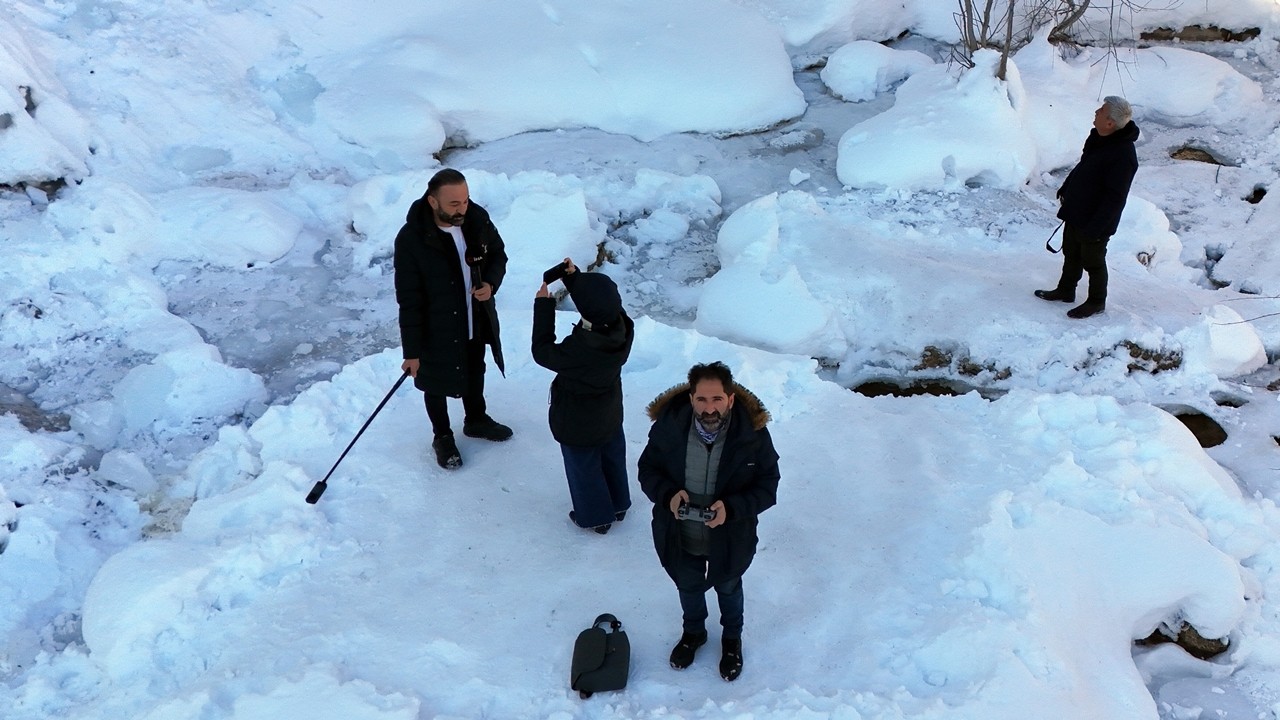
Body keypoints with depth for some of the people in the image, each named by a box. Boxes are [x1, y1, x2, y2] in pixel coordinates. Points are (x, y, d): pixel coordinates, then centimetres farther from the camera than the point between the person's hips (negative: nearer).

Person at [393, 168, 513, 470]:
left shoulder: (478, 219, -16)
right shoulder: (411, 240, -28)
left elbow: (498, 254, 4)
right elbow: (409, 301, -22)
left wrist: (491, 283, -17)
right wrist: (411, 351, -18)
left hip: (478, 321, 5)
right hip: (436, 330, -4)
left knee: (475, 372, 28)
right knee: (437, 383, 19)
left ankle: (476, 420, 55)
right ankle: (442, 436, 44)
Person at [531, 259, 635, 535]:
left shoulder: (580, 349, -41)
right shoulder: (622, 328, -22)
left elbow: (543, 351, -25)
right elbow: (600, 302, -2)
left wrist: (543, 304, -23)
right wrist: (573, 277, -9)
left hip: (579, 424, -6)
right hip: (610, 415, 6)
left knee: (585, 469, 19)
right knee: (613, 458, 28)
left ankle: (595, 516, 40)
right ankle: (617, 504, 51)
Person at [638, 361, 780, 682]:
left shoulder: (753, 434, -26)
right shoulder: (668, 427, -23)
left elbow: (768, 487, -16)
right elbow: (647, 469, -7)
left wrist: (732, 507, -32)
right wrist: (668, 494, -28)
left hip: (730, 539, -1)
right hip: (680, 537, 1)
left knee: (728, 589, 29)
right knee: (688, 587, 30)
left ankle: (732, 638, 60)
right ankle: (693, 632, 62)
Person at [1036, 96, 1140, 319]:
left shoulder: (1123, 156, -31)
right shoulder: (1097, 137, -3)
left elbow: (1114, 198, -28)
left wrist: (1095, 227, -26)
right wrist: (1065, 189, 22)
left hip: (1095, 221, -8)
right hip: (1075, 212, 9)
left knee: (1093, 262, 11)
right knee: (1071, 253, 24)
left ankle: (1096, 302, 31)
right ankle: (1066, 291, 43)